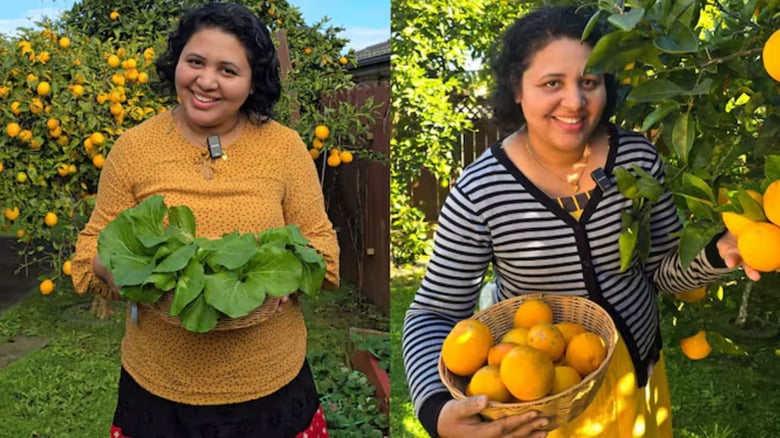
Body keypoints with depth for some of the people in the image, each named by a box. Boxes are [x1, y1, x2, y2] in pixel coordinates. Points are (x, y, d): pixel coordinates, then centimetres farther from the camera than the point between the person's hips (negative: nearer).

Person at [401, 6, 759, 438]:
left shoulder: (638, 156, -13)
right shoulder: (481, 190, -23)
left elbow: (665, 271, -3)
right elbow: (432, 313, -17)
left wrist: (718, 253, -25)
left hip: (637, 373, 4)